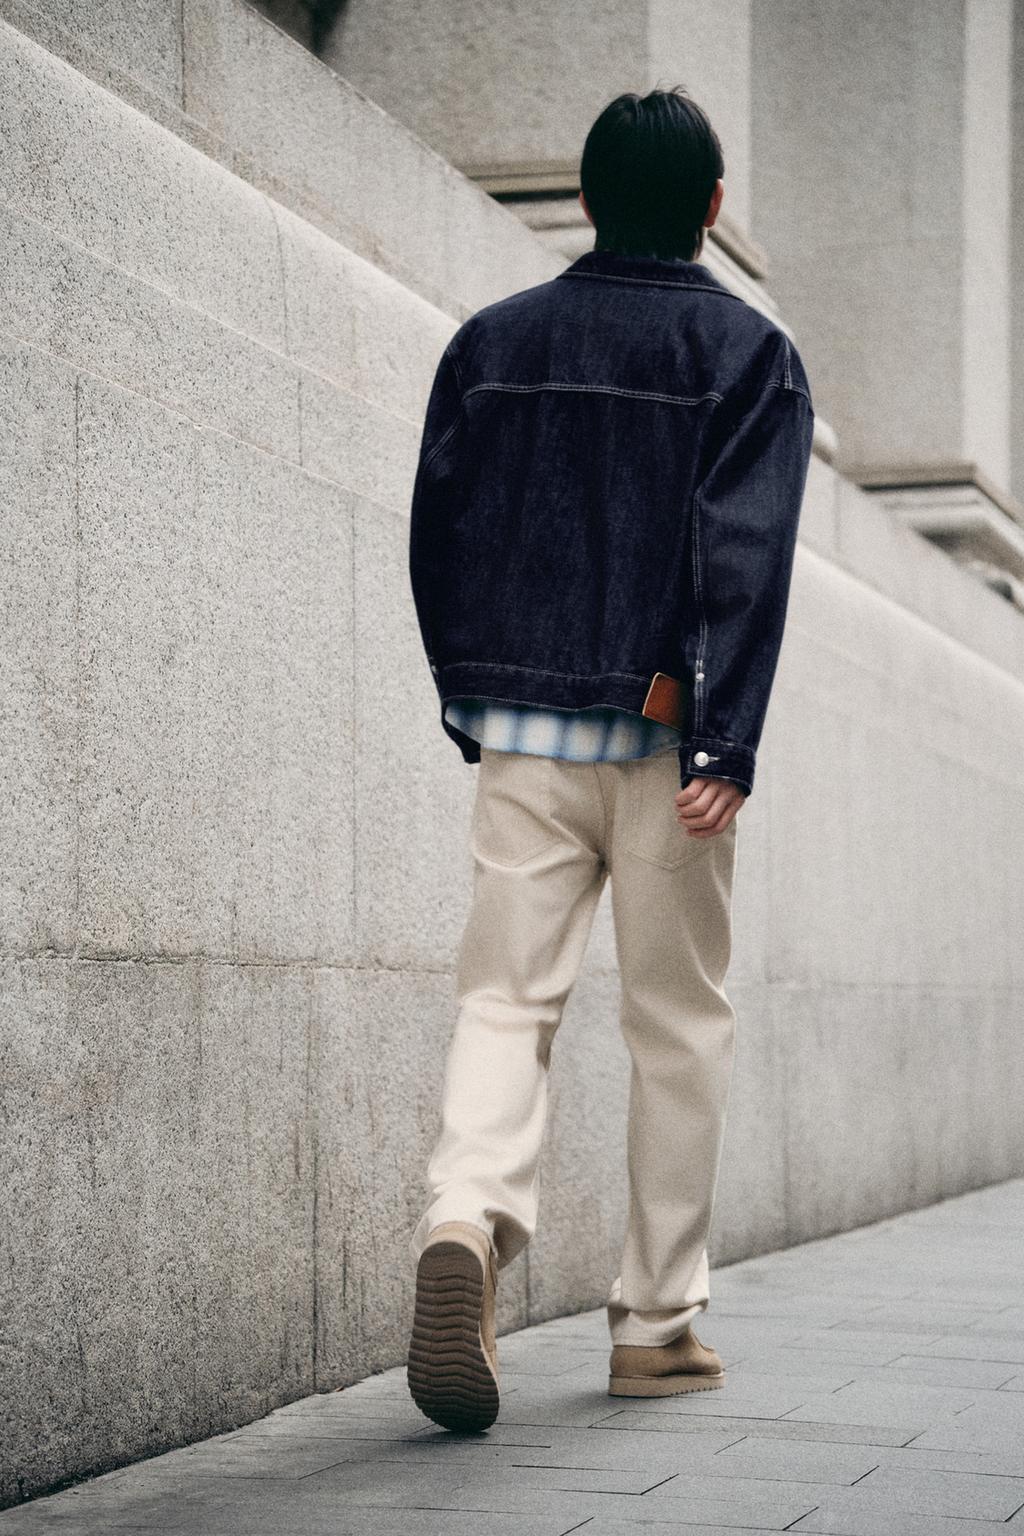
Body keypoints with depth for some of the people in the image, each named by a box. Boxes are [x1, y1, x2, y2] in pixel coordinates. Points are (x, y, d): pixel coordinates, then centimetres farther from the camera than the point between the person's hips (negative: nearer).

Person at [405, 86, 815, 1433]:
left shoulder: (492, 342, 11)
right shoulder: (750, 352, 0)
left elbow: (437, 533, 10)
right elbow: (745, 554, -12)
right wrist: (723, 744, -18)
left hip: (521, 730, 2)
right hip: (664, 737, -2)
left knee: (506, 995, 2)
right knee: (681, 1022, 8)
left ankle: (466, 1220, -26)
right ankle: (658, 1322, 12)